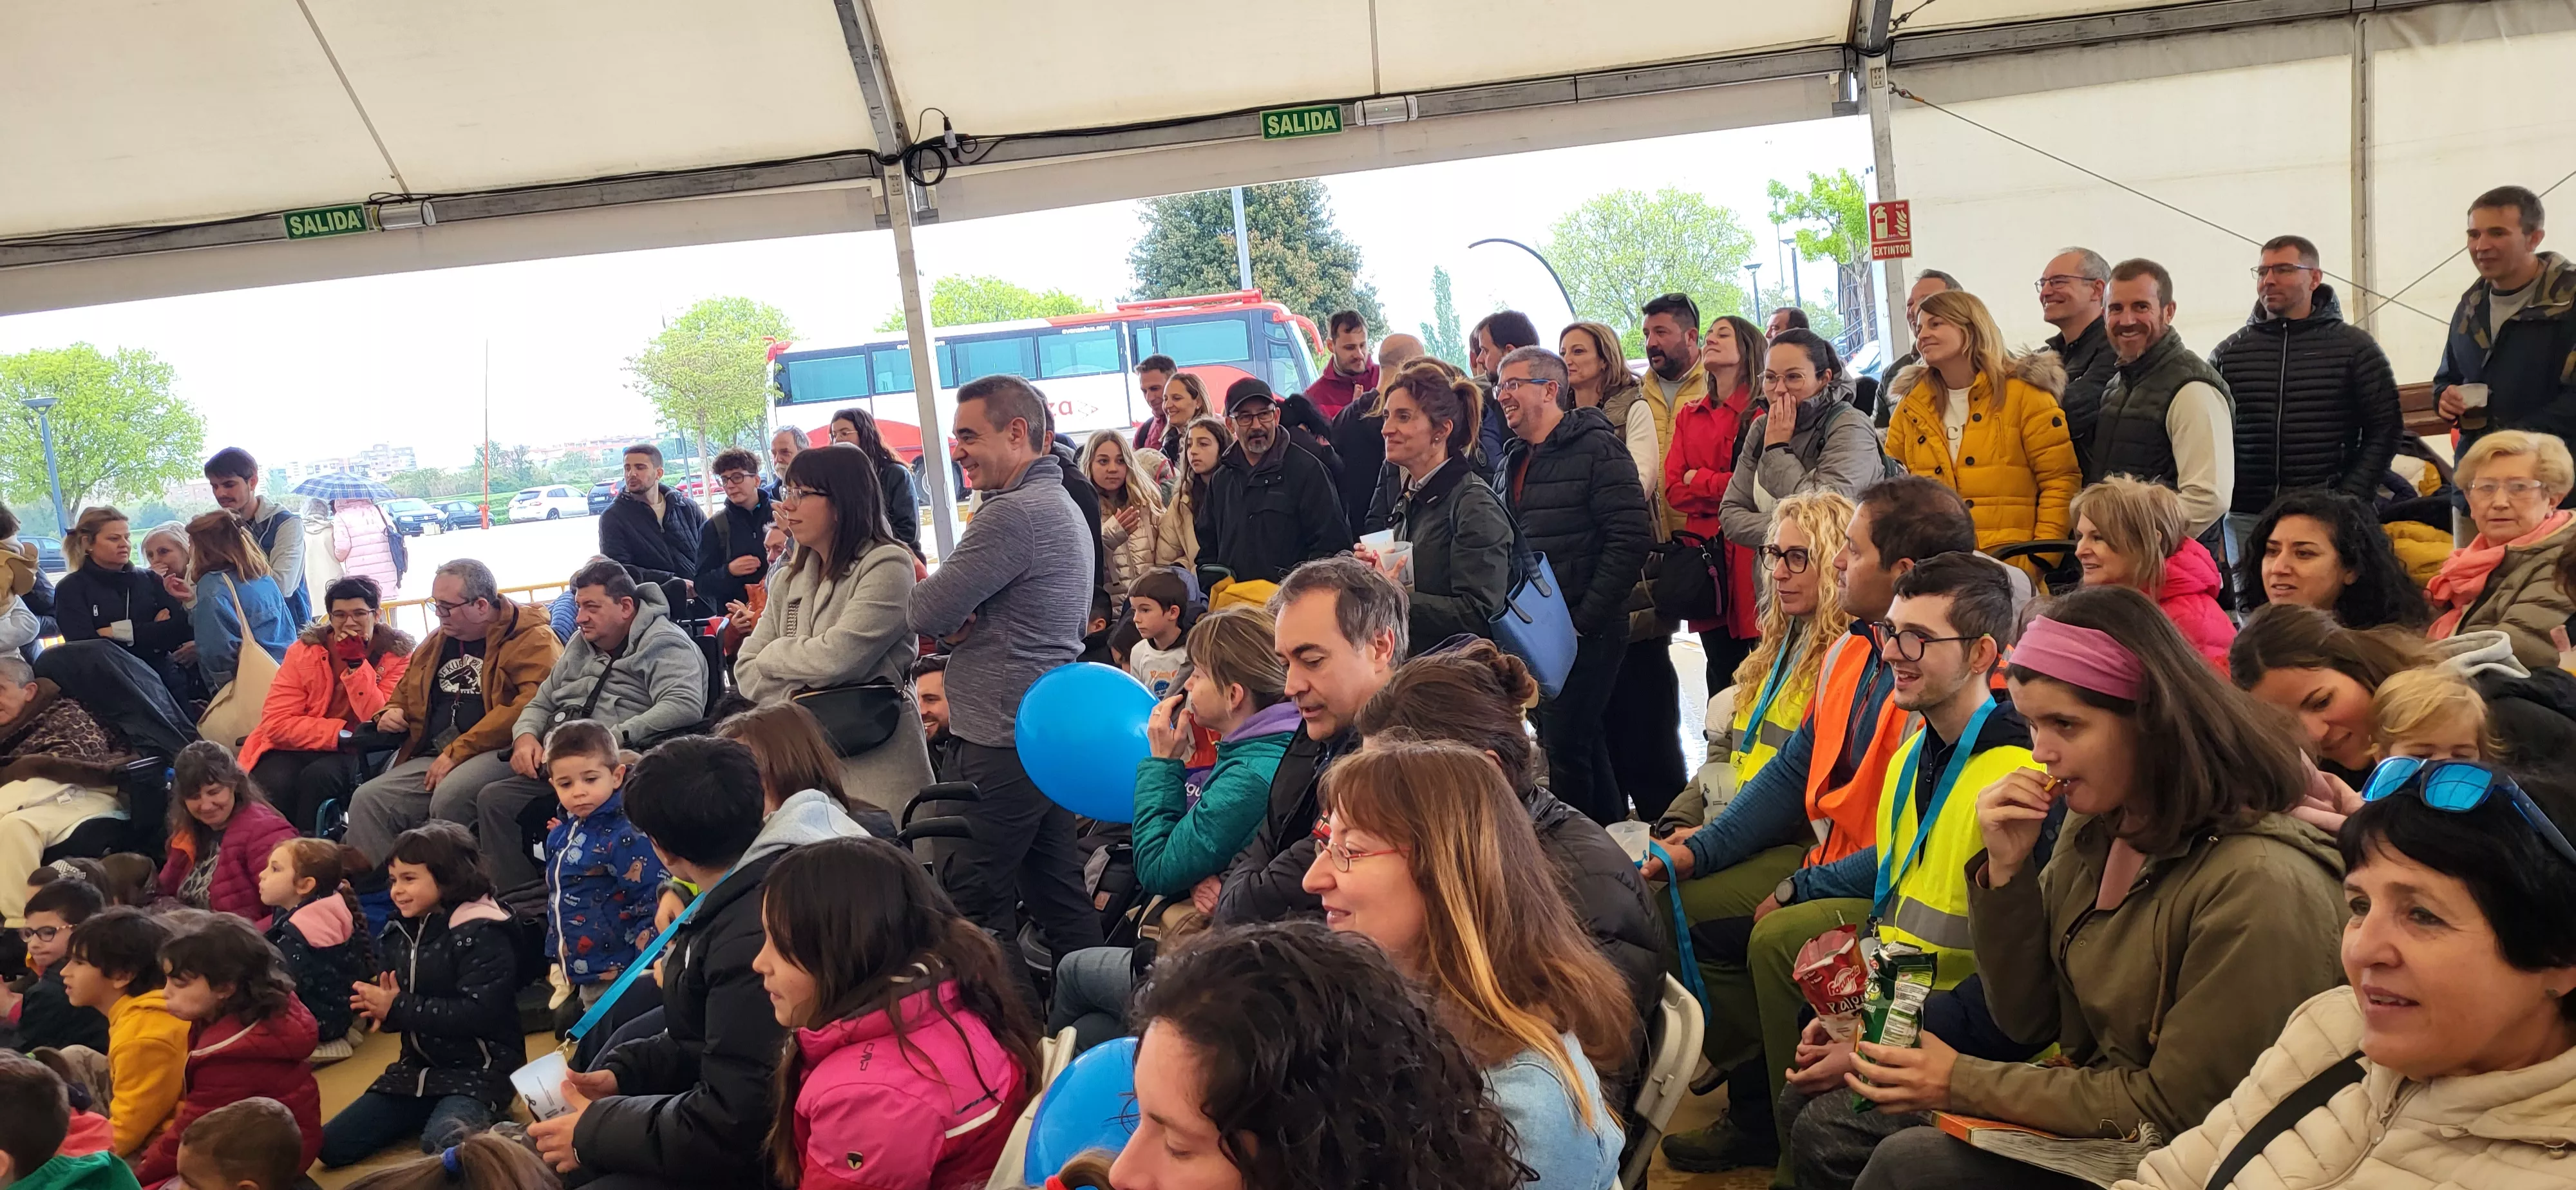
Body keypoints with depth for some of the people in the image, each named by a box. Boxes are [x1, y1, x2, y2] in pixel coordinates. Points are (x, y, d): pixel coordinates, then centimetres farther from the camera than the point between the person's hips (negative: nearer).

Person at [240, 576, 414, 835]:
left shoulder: (398, 654, -6)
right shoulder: (305, 651, -3)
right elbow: (277, 723, -12)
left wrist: (356, 664, -22)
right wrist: (342, 734, -22)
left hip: (354, 755, -1)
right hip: (297, 748, 1)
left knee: (321, 774, -32)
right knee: (276, 782, -30)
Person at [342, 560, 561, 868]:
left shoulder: (532, 638, -5)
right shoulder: (438, 642, 22)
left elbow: (531, 704, -21)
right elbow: (405, 691, 39)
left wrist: (458, 752, -19)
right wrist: (391, 714, 11)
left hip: (499, 752, -8)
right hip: (434, 759, 8)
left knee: (450, 796, -35)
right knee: (367, 800, -13)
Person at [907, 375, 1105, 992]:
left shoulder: (1013, 513, -18)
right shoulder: (1062, 504, 16)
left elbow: (928, 613, -17)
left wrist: (945, 611, 5)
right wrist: (963, 621, 0)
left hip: (1005, 739, -10)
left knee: (974, 901, -1)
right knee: (1056, 888, 15)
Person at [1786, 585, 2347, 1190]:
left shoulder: (2261, 884, -25)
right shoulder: (2098, 824, 0)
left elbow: (2174, 1112, -20)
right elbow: (2027, 1020, 5)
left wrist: (1963, 1082, -16)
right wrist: (2006, 867, -10)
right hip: (2085, 1096, 8)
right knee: (1823, 1126, -1)